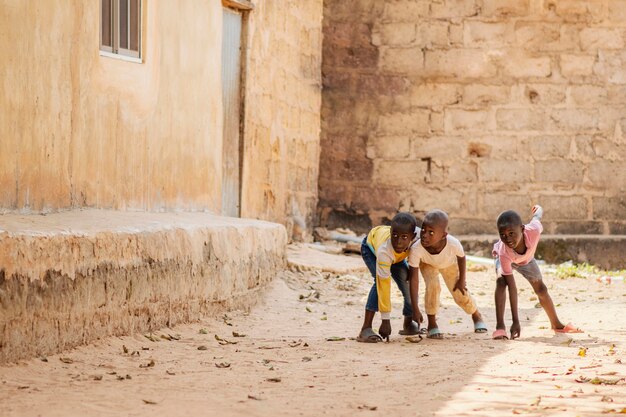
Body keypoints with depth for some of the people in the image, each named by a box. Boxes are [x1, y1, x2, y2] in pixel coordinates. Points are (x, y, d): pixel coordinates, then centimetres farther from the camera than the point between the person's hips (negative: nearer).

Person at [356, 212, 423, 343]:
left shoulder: (417, 238, -37)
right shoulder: (384, 251, -46)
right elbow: (383, 285, -42)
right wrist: (385, 320, -40)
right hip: (371, 248, -5)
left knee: (407, 281, -8)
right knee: (380, 280, -27)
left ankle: (408, 323, 17)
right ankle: (366, 329, -28)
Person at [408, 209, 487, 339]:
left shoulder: (453, 244, -43)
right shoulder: (416, 249, -44)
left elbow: (461, 257, -17)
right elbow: (414, 278, -36)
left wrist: (462, 279, -6)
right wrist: (415, 309, -36)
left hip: (449, 263, 1)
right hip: (427, 264, -1)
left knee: (461, 294, 5)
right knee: (432, 286, -26)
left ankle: (477, 315, 38)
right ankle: (432, 324, -5)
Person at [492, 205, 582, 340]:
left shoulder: (533, 231, -45)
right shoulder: (503, 252, -46)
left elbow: (536, 217, -19)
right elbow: (511, 287, -44)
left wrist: (538, 210, 8)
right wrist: (515, 321, -46)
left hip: (526, 258, 3)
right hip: (505, 259, -3)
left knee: (541, 289, 11)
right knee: (501, 281, -31)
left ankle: (556, 324, 35)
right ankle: (500, 327, -31)